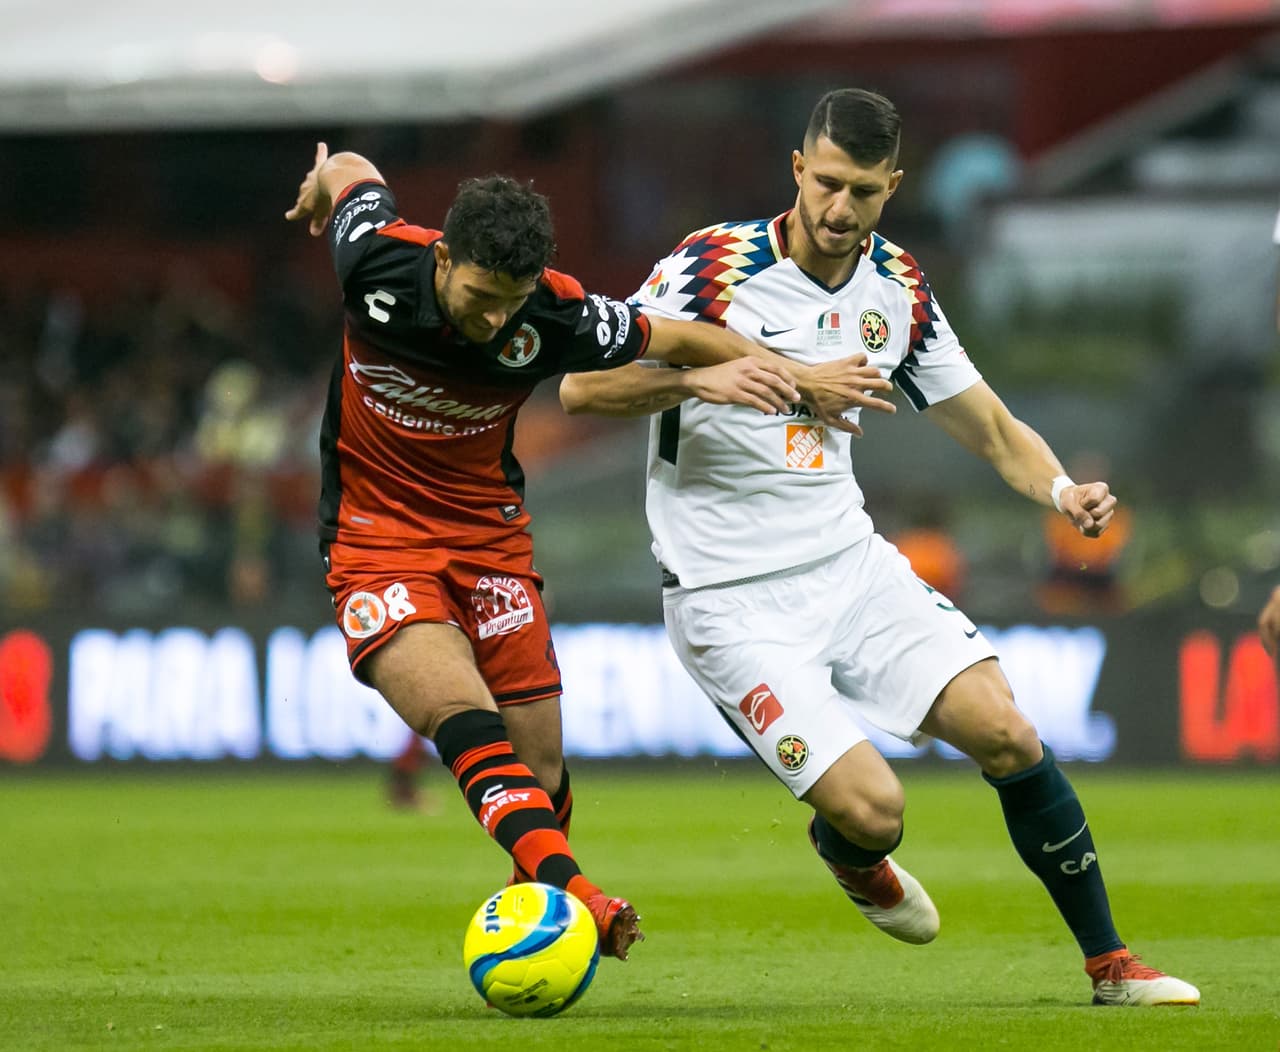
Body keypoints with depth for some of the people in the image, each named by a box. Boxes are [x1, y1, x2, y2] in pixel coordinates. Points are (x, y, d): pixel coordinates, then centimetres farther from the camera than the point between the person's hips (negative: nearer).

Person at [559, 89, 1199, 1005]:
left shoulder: (898, 291, 3)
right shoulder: (712, 267, -14)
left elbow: (994, 430, 10)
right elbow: (581, 388, -16)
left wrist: (1061, 488, -12)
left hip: (850, 561, 5)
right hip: (733, 602, -5)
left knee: (1008, 736, -10)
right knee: (872, 809, -16)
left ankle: (1111, 964, 6)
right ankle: (848, 854, 24)